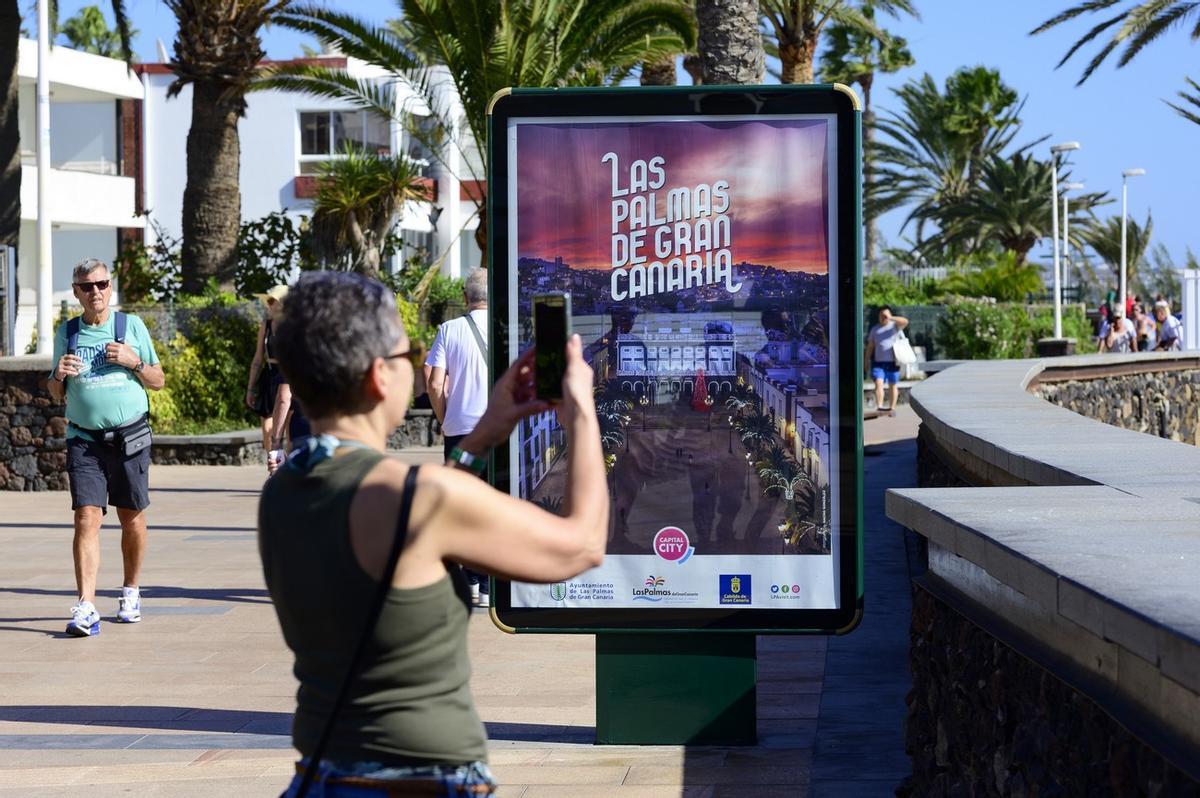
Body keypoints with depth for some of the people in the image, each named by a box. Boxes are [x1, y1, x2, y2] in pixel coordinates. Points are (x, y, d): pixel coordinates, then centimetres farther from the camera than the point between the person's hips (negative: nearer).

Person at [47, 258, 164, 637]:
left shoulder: (132, 326, 4)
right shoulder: (66, 333, 9)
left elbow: (158, 381, 9)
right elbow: (55, 393, 16)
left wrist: (134, 362, -9)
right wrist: (58, 376, -7)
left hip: (130, 436, 0)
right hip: (83, 440, 0)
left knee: (132, 519, 8)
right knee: (86, 520, -11)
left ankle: (130, 592, 28)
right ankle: (86, 609, -17)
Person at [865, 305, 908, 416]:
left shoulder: (894, 326, 4)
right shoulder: (874, 329, 15)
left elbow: (905, 321, -16)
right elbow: (870, 346, 16)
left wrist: (891, 318, -24)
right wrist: (866, 360, 11)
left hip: (892, 361, -1)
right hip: (878, 361, 1)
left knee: (893, 385, 6)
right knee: (878, 383, -15)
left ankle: (892, 408, 15)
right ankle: (879, 406, -23)